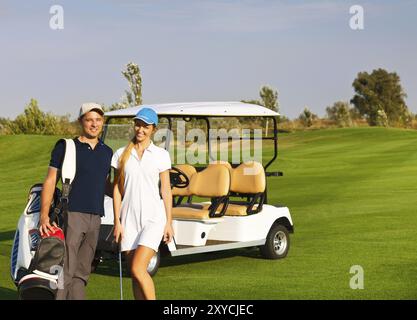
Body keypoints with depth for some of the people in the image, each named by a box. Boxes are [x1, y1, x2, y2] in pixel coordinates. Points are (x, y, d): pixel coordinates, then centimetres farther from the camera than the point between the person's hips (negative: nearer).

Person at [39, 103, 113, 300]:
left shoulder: (107, 152, 15)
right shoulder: (65, 147, 1)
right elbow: (50, 181, -2)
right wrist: (44, 215, -13)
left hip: (95, 217, 5)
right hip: (71, 215, -5)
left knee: (81, 272, 8)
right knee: (65, 270, -10)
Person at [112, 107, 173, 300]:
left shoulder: (161, 155, 2)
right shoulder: (122, 154, 7)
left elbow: (166, 190, 4)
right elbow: (117, 189, 8)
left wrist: (169, 222, 0)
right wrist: (117, 222, 2)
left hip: (153, 218, -3)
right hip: (129, 218, 3)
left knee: (138, 268, -16)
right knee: (134, 273, 5)